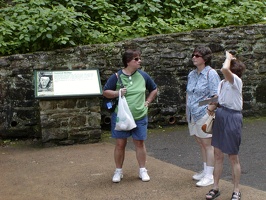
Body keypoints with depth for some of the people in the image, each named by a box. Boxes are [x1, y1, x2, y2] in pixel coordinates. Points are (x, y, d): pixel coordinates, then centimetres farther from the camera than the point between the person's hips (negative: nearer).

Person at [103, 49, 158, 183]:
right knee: (120, 144, 4)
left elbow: (154, 89, 17)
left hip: (140, 117, 2)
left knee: (140, 143, 7)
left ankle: (142, 170, 19)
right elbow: (105, 92, 0)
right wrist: (117, 93, -17)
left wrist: (147, 102, 7)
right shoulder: (117, 77, -6)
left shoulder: (143, 75, 2)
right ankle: (118, 171, 18)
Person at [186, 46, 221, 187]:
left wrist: (210, 112, -20)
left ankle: (209, 176, 6)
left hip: (205, 114, -7)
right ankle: (205, 171, 28)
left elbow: (216, 96, -14)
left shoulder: (211, 74, -10)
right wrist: (187, 111, 18)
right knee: (201, 144, 16)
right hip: (193, 115, 7)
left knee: (208, 144, -1)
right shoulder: (192, 74, 12)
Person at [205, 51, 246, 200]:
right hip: (220, 117, 8)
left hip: (232, 118, -8)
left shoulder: (236, 81, -15)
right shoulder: (222, 83, 10)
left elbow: (224, 69, -34)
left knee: (233, 157, 4)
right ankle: (215, 188, 24)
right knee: (218, 154, 12)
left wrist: (229, 57, -16)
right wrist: (211, 108, -4)